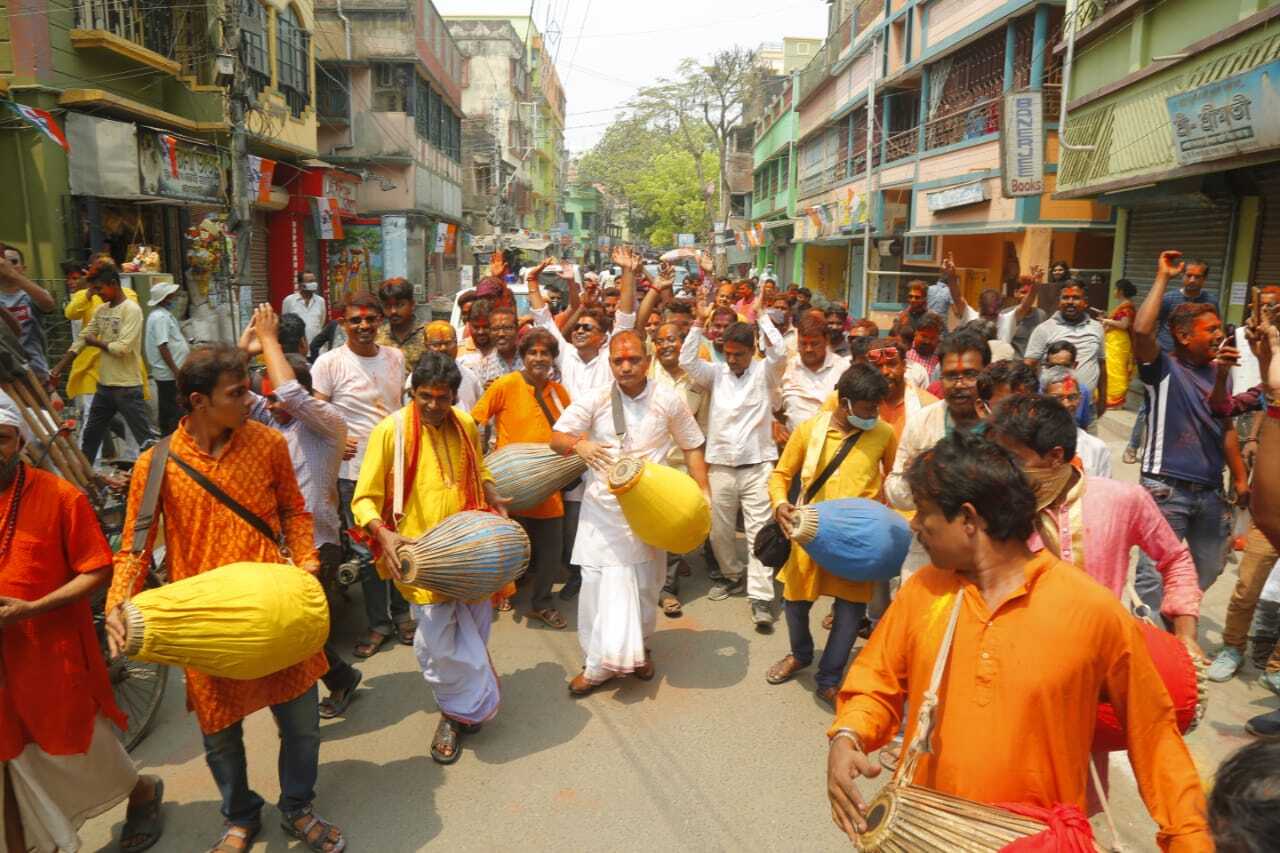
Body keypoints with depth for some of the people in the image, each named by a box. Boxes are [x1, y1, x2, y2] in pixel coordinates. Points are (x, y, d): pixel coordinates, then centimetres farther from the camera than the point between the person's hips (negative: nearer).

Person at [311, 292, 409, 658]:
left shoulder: (395, 357, 6)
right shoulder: (329, 363, -8)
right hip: (355, 472, -4)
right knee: (367, 552, 6)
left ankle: (401, 613, 31)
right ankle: (378, 623, 22)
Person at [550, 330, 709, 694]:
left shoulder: (668, 400, -5)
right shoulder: (594, 400, -5)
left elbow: (692, 447, 5)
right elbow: (556, 438, -5)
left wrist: (703, 492, -5)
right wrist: (579, 444, -28)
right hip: (603, 507, 0)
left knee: (645, 582, 12)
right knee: (598, 581, -1)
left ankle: (638, 648, 34)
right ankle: (599, 662, 12)